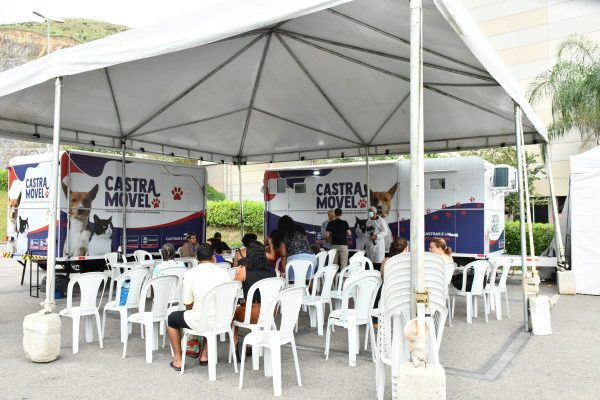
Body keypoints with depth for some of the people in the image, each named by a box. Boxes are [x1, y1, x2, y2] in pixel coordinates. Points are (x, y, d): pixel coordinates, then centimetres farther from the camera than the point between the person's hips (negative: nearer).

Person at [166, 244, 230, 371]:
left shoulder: (190, 274, -8)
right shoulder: (224, 272, 0)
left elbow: (188, 304, -3)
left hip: (201, 322, -4)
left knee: (172, 318, 24)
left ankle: (178, 360, 25)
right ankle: (205, 355, 37)